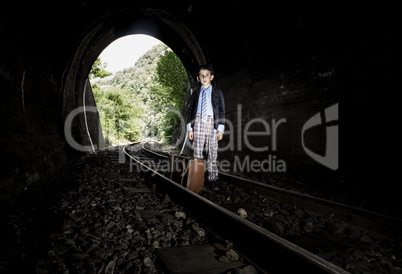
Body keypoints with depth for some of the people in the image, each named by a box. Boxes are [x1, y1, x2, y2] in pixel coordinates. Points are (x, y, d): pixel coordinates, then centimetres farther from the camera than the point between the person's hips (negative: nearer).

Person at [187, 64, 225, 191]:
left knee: (212, 152, -2)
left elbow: (221, 111, 8)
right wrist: (189, 128, 4)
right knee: (197, 152, 1)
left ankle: (212, 179, 6)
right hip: (198, 123, 1)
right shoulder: (195, 93, 15)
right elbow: (190, 110, 13)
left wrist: (221, 129, -1)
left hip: (212, 123, -1)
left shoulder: (218, 93, 11)